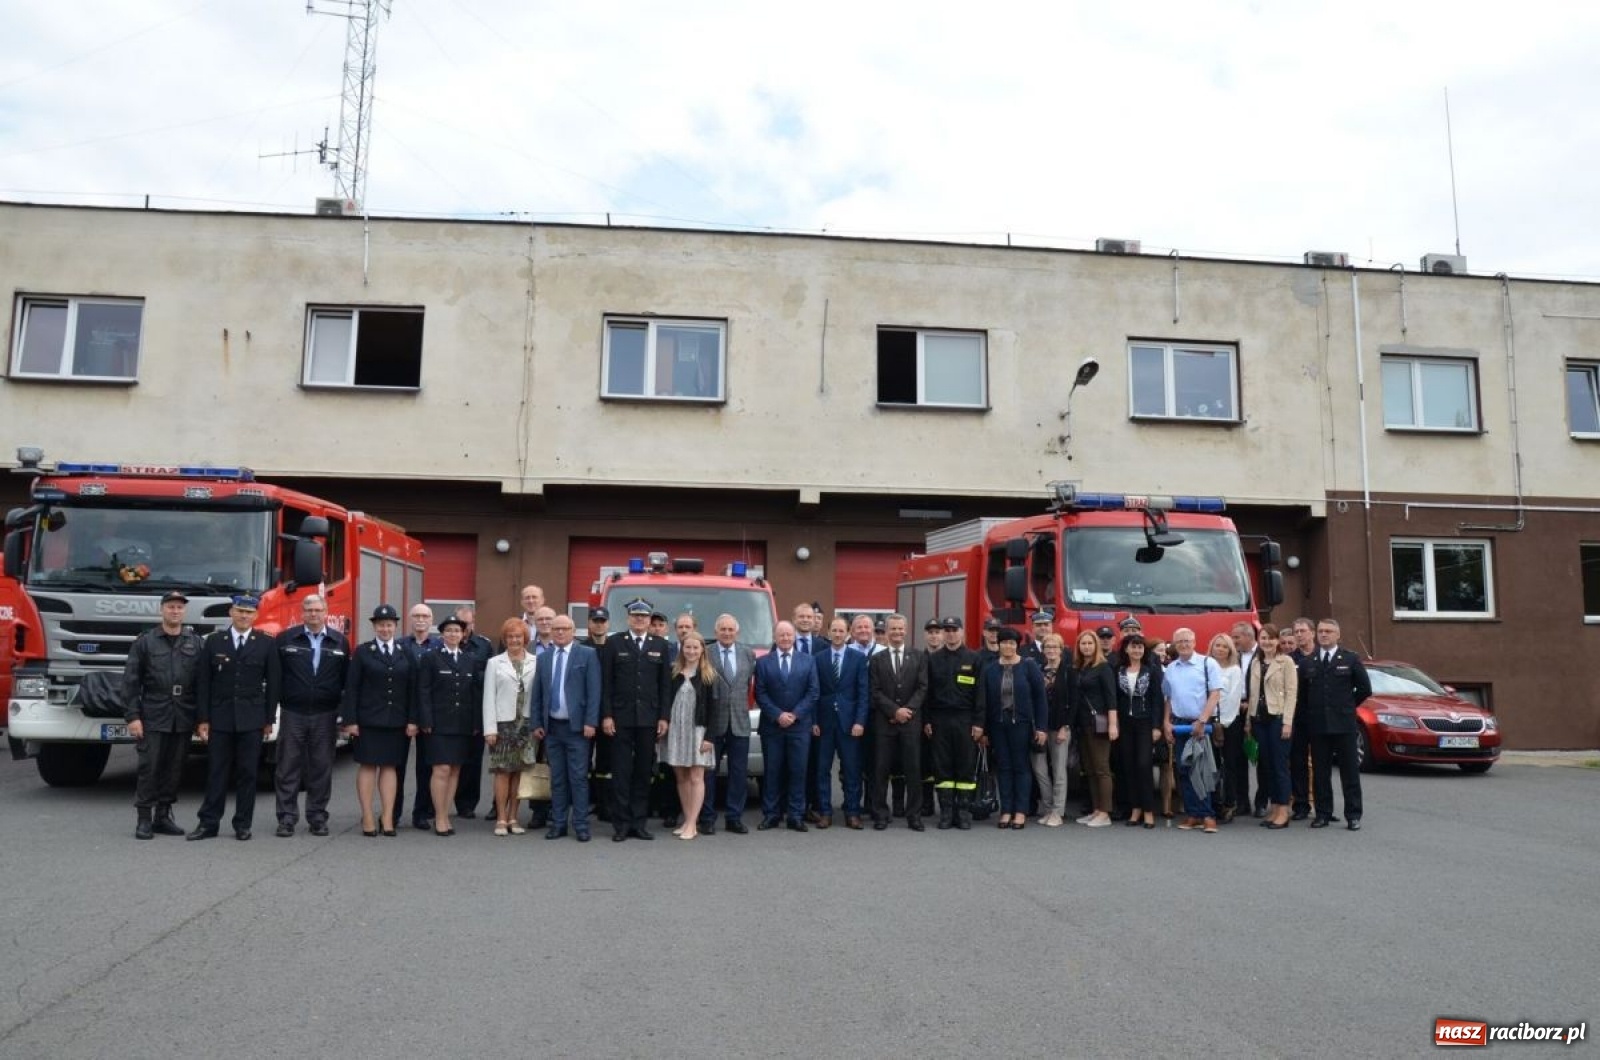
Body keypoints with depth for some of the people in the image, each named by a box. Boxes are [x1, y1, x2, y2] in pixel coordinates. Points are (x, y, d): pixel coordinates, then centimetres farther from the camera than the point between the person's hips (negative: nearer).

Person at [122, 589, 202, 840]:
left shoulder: (196, 642, 7)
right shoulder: (145, 641, 2)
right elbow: (130, 681, -1)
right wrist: (132, 717, -7)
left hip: (183, 718, 2)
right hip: (153, 717, -2)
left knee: (174, 769, 7)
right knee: (149, 768, -1)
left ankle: (163, 816, 18)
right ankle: (144, 819, 8)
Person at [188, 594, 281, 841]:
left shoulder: (266, 644, 3)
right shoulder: (214, 642, 6)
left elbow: (273, 684, 4)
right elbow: (202, 682, 4)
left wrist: (269, 719, 1)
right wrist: (202, 719, -1)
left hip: (251, 719, 0)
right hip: (219, 718, 1)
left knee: (247, 773, 4)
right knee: (216, 772, 3)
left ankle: (243, 824, 12)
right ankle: (208, 823, 10)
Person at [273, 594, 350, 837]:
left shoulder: (340, 642, 7)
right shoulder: (285, 639, 4)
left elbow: (346, 679, 7)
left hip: (325, 716, 1)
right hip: (292, 714, -1)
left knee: (322, 769, 6)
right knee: (288, 768, 2)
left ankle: (317, 817, 14)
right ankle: (287, 818, 9)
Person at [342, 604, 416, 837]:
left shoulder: (406, 655, 8)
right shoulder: (362, 652, 2)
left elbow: (413, 690, 6)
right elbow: (351, 688, -2)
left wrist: (412, 720, 0)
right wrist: (350, 720, -9)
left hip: (396, 721, 2)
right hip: (368, 720, -2)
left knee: (389, 767, 6)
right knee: (368, 766, 2)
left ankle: (387, 818, 9)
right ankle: (367, 818, 7)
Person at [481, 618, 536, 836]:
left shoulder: (536, 663, 5)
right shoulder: (494, 663, 6)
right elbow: (488, 697, 3)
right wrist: (490, 728, -4)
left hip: (526, 724, 1)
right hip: (503, 723, -1)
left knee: (519, 772, 5)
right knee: (502, 771, -1)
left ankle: (513, 818, 14)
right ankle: (501, 819, 7)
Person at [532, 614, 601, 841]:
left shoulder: (588, 654, -2)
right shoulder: (543, 658, 12)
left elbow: (594, 690, -6)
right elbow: (537, 694, 13)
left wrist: (591, 722, -12)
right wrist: (536, 724, 6)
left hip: (577, 726, -4)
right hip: (551, 727, 4)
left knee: (579, 777, -2)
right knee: (557, 778, 9)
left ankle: (581, 825, 5)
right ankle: (558, 823, 16)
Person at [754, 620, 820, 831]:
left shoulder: (808, 661, 7)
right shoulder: (763, 662, 5)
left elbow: (813, 692, 2)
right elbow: (760, 694, 0)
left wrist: (795, 714, -8)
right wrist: (778, 715, -11)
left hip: (800, 726, 0)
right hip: (771, 726, 0)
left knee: (798, 771, 1)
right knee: (772, 772, 3)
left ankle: (796, 816, 7)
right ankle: (770, 815, 10)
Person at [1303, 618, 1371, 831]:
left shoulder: (1350, 659, 2)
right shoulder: (1308, 662, 7)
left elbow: (1365, 688, 6)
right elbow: (1302, 692, 13)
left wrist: (1347, 707, 7)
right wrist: (1307, 715, 5)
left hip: (1344, 724, -2)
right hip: (1317, 725, 2)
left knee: (1350, 771, 2)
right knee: (1320, 772, 5)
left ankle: (1353, 815, 8)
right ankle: (1323, 813, 12)